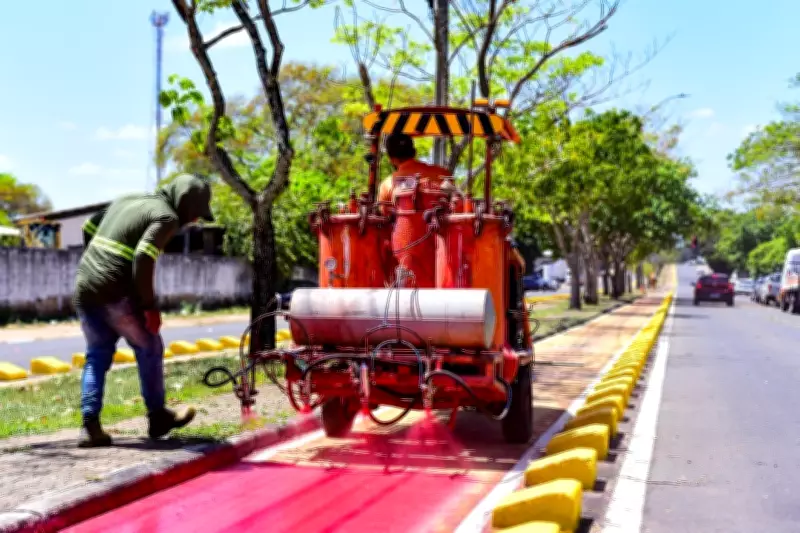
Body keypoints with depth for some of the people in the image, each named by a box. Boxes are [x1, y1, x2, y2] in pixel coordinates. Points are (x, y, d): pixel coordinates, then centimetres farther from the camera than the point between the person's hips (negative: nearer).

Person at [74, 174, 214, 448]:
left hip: (83, 287, 7)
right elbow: (143, 257, -20)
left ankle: (90, 426, 6)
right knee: (149, 349, 12)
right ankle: (157, 416, 22)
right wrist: (149, 305, -13)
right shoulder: (166, 217, -6)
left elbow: (88, 228, 22)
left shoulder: (128, 200, 18)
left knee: (97, 355, 16)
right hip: (115, 294, -7)